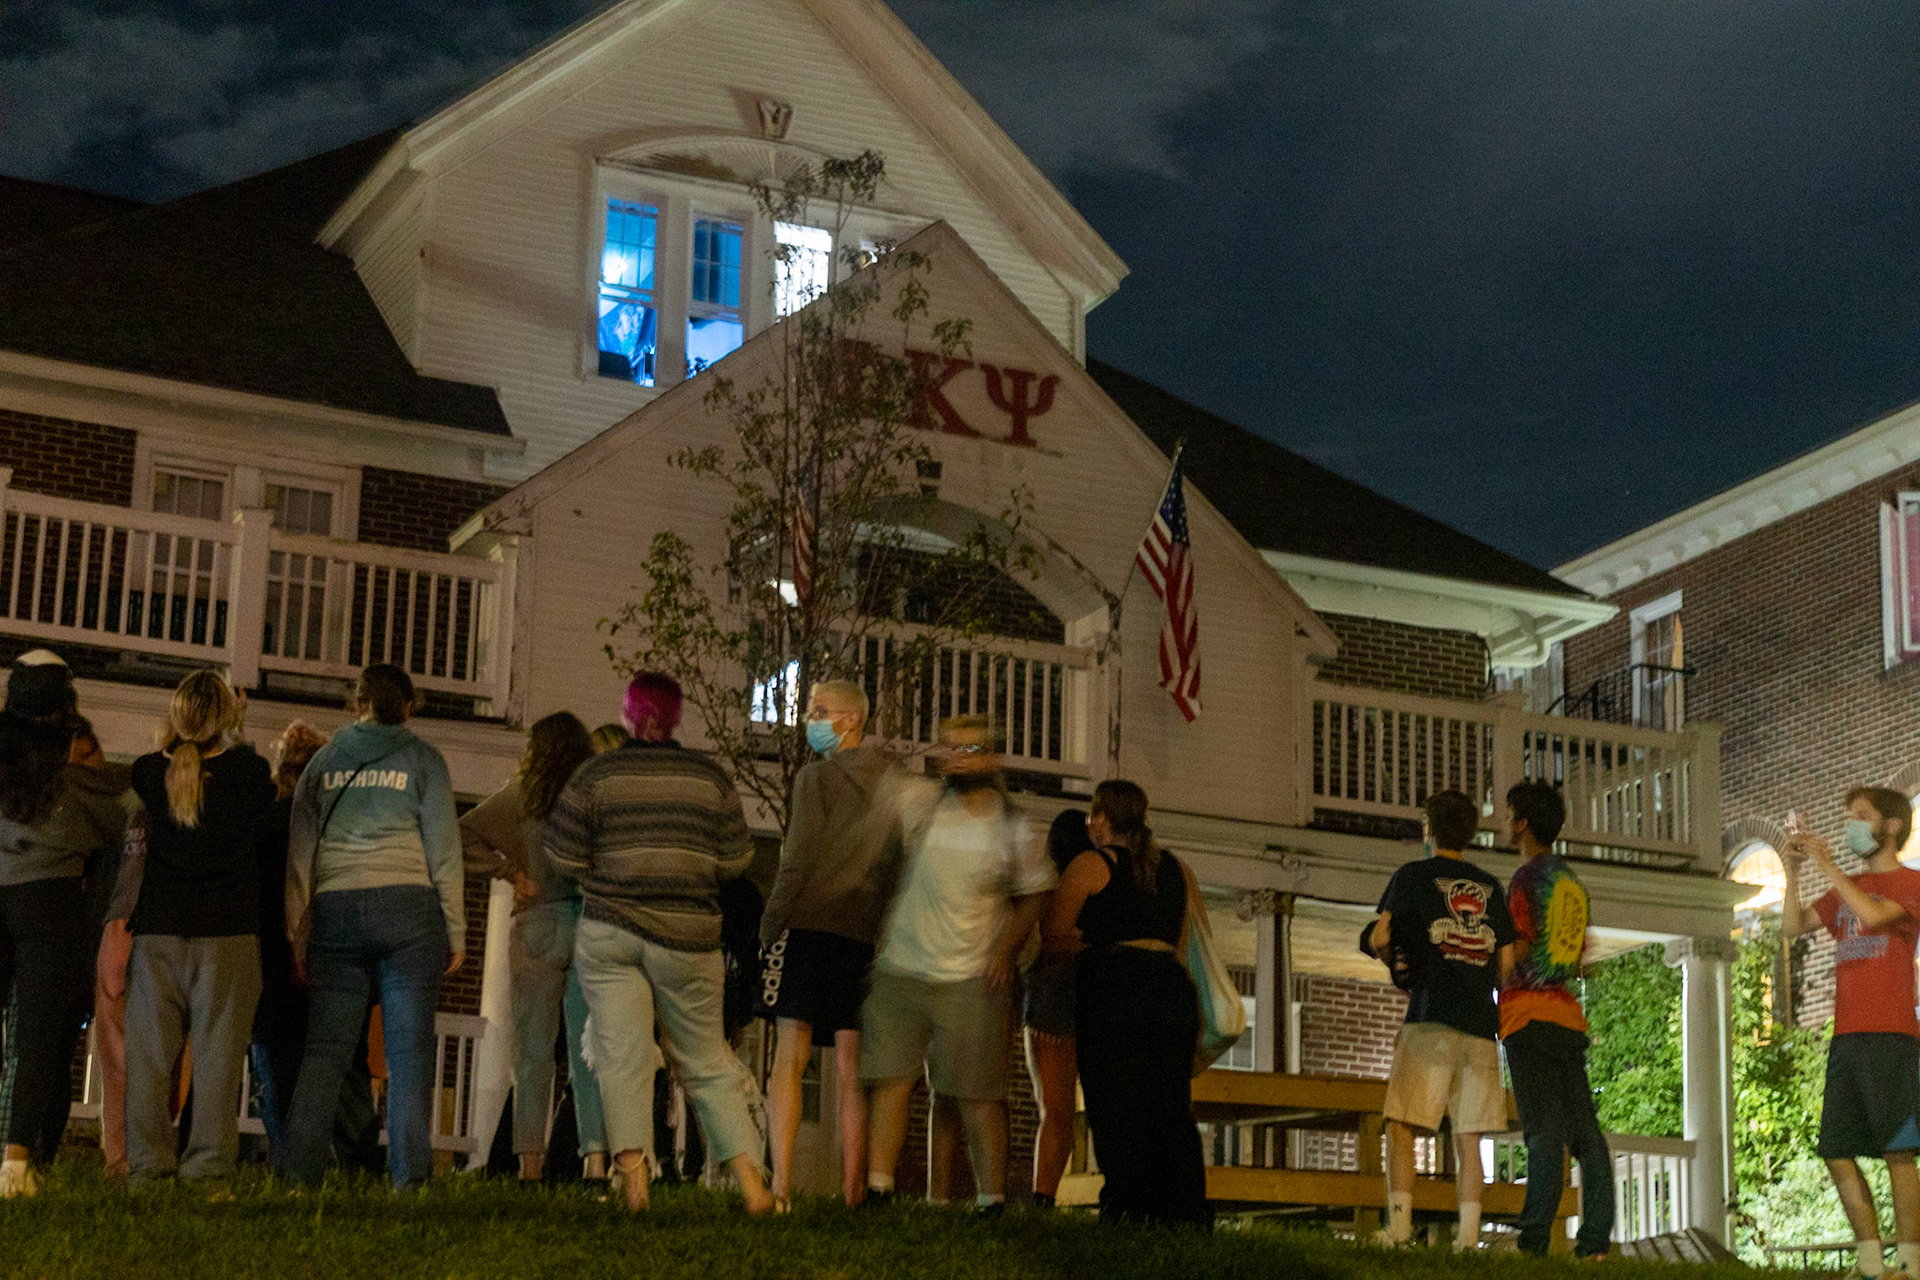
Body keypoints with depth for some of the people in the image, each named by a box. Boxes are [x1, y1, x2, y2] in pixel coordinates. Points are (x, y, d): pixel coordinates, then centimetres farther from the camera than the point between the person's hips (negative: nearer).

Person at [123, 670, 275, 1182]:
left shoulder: (147, 771, 1)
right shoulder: (250, 772, -5)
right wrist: (234, 741, 16)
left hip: (156, 930, 2)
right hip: (228, 932, -2)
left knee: (148, 1049, 6)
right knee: (217, 1050, 0)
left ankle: (147, 1159, 4)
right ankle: (208, 1163, -3)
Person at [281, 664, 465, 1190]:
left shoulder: (324, 760, 14)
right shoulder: (420, 758, 6)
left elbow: (299, 852, 12)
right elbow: (443, 849, 1)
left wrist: (297, 932, 14)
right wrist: (455, 931, 4)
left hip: (335, 910, 3)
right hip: (408, 907, -3)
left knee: (326, 1047, 6)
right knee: (409, 1047, -2)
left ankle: (298, 1167, 1)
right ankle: (409, 1173, -5)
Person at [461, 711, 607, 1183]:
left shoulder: (523, 793, 5)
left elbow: (462, 834, 4)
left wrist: (510, 871, 4)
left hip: (537, 924, 0)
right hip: (595, 925, 0)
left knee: (533, 1052, 4)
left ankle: (530, 1164, 0)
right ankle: (597, 1158, -5)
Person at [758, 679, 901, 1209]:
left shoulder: (817, 776, -4)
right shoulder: (893, 782, 12)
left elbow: (799, 860, -10)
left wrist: (771, 922, -3)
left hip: (809, 923, -5)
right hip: (866, 931, 5)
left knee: (789, 1058, -5)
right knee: (852, 1067, 6)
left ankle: (781, 1181, -14)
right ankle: (852, 1191, 4)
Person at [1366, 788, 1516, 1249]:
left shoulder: (1413, 875, 5)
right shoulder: (1490, 887, 17)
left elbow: (1379, 939, -2)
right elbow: (1506, 964, 13)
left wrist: (1393, 948, 18)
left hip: (1431, 1020, -4)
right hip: (1481, 1025, 4)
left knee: (1401, 1126, -2)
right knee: (1468, 1138, 3)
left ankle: (1399, 1225, -14)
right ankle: (1468, 1233, -6)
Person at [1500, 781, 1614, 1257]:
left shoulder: (1527, 877, -5)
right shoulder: (1572, 881, 19)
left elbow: (1518, 950, -11)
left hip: (1529, 1011, -7)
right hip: (1568, 1012, 7)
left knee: (1544, 1129, -13)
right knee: (1583, 1127, 3)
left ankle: (1533, 1238, -16)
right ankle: (1596, 1238, 1)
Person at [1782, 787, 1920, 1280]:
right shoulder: (1847, 887, 23)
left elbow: (1872, 915, -17)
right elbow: (1793, 926, 16)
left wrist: (1826, 864, -13)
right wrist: (1794, 870, 4)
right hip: (1846, 1037, 7)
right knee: (1837, 1152, 2)